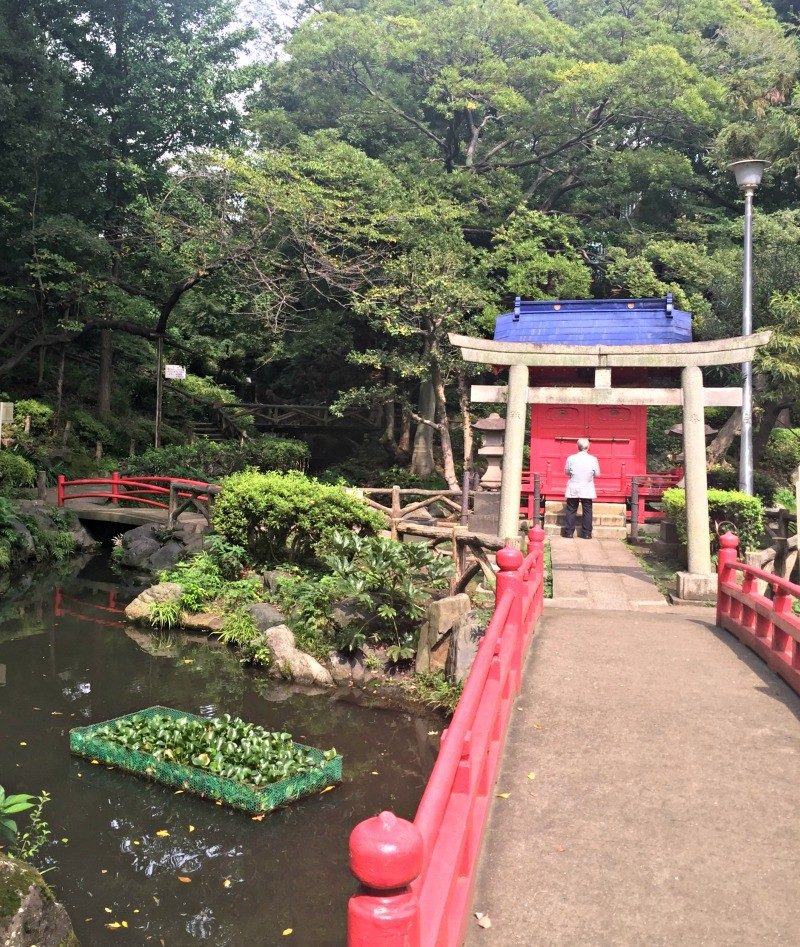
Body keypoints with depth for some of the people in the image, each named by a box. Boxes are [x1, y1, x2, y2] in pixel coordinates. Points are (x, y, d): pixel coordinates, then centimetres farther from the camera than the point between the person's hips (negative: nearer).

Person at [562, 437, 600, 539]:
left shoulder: (571, 458, -8)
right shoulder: (593, 459, -9)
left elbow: (566, 472, 4)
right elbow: (597, 474, 0)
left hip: (573, 489, 0)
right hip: (587, 490, 0)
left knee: (571, 510, 9)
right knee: (587, 511, 9)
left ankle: (569, 532, 10)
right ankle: (586, 533, 11)